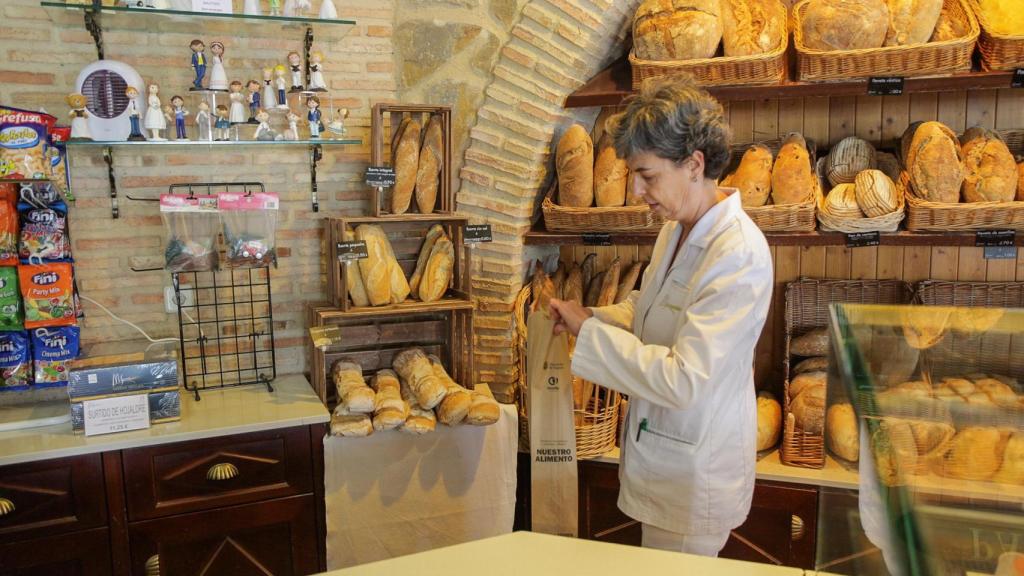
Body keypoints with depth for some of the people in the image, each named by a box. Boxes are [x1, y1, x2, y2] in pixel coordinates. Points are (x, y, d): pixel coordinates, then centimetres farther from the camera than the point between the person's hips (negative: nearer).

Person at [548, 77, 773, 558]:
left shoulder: (739, 255, -26)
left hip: (694, 474, -8)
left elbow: (684, 381, -30)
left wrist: (590, 331, -23)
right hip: (659, 455, 8)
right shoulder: (676, 230, 1)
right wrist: (587, 317, -3)